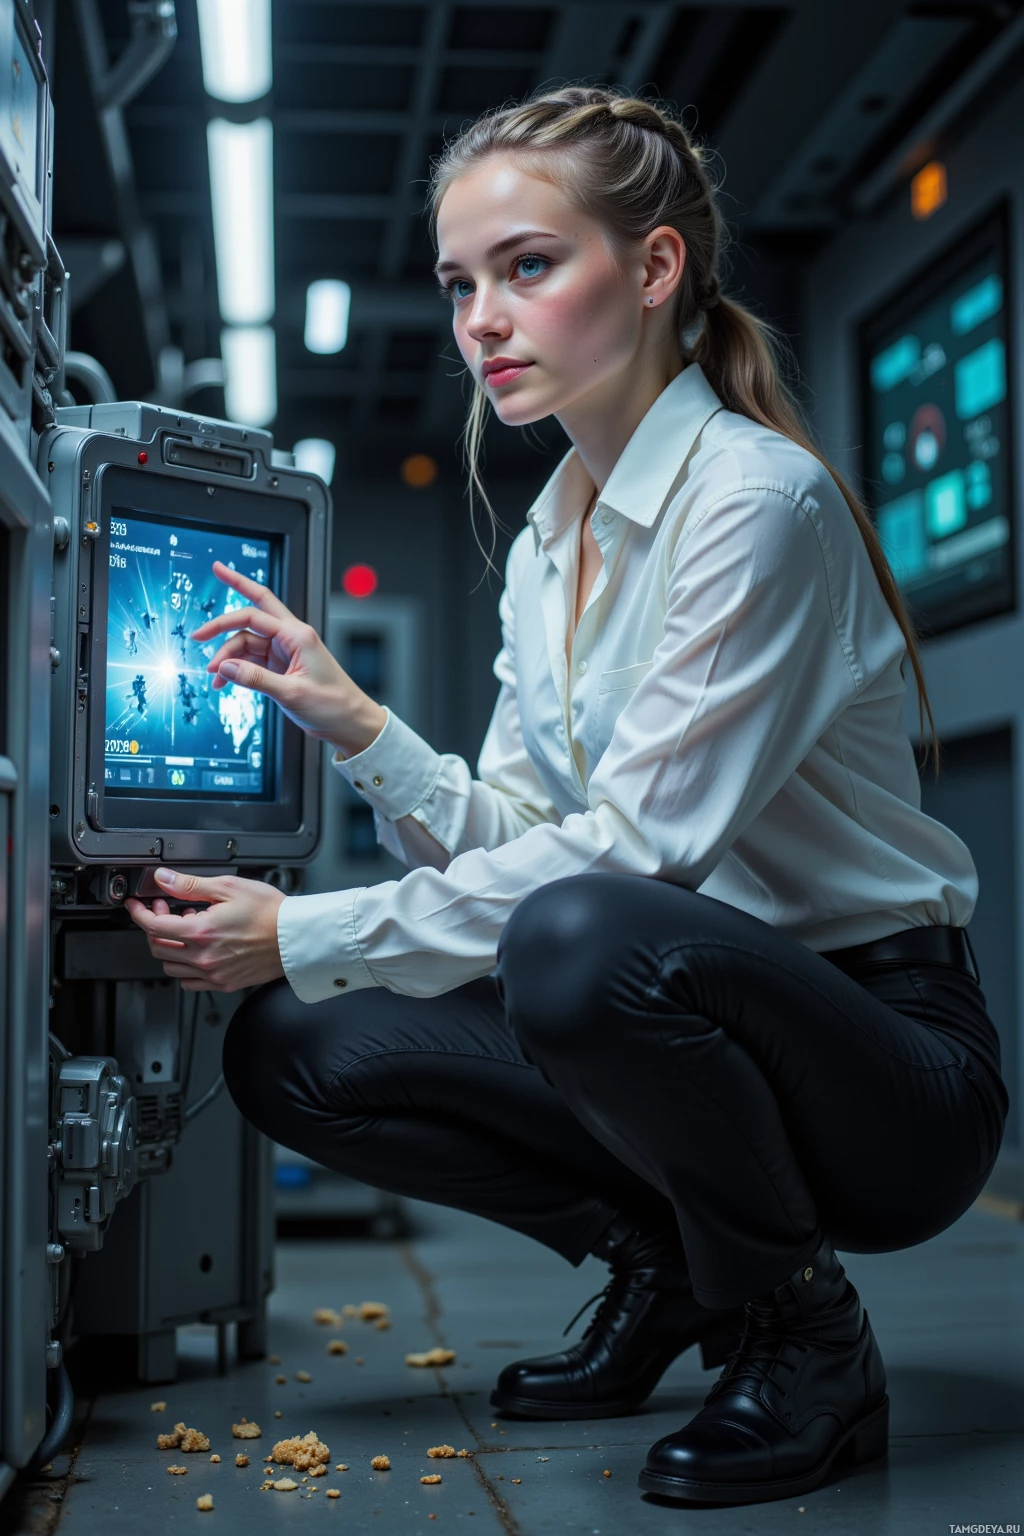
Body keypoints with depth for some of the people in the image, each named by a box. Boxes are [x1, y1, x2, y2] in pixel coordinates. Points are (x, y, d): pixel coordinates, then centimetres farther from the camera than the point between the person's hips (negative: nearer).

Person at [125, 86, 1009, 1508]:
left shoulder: (757, 498, -18)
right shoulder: (549, 538, 8)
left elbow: (634, 846, -24)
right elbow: (509, 838, 4)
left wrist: (310, 937, -22)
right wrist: (355, 724, -13)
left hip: (883, 1048, -7)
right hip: (683, 1016, 7)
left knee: (584, 939, -38)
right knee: (293, 1051, -6)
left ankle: (807, 1334, -10)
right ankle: (659, 1258, 11)